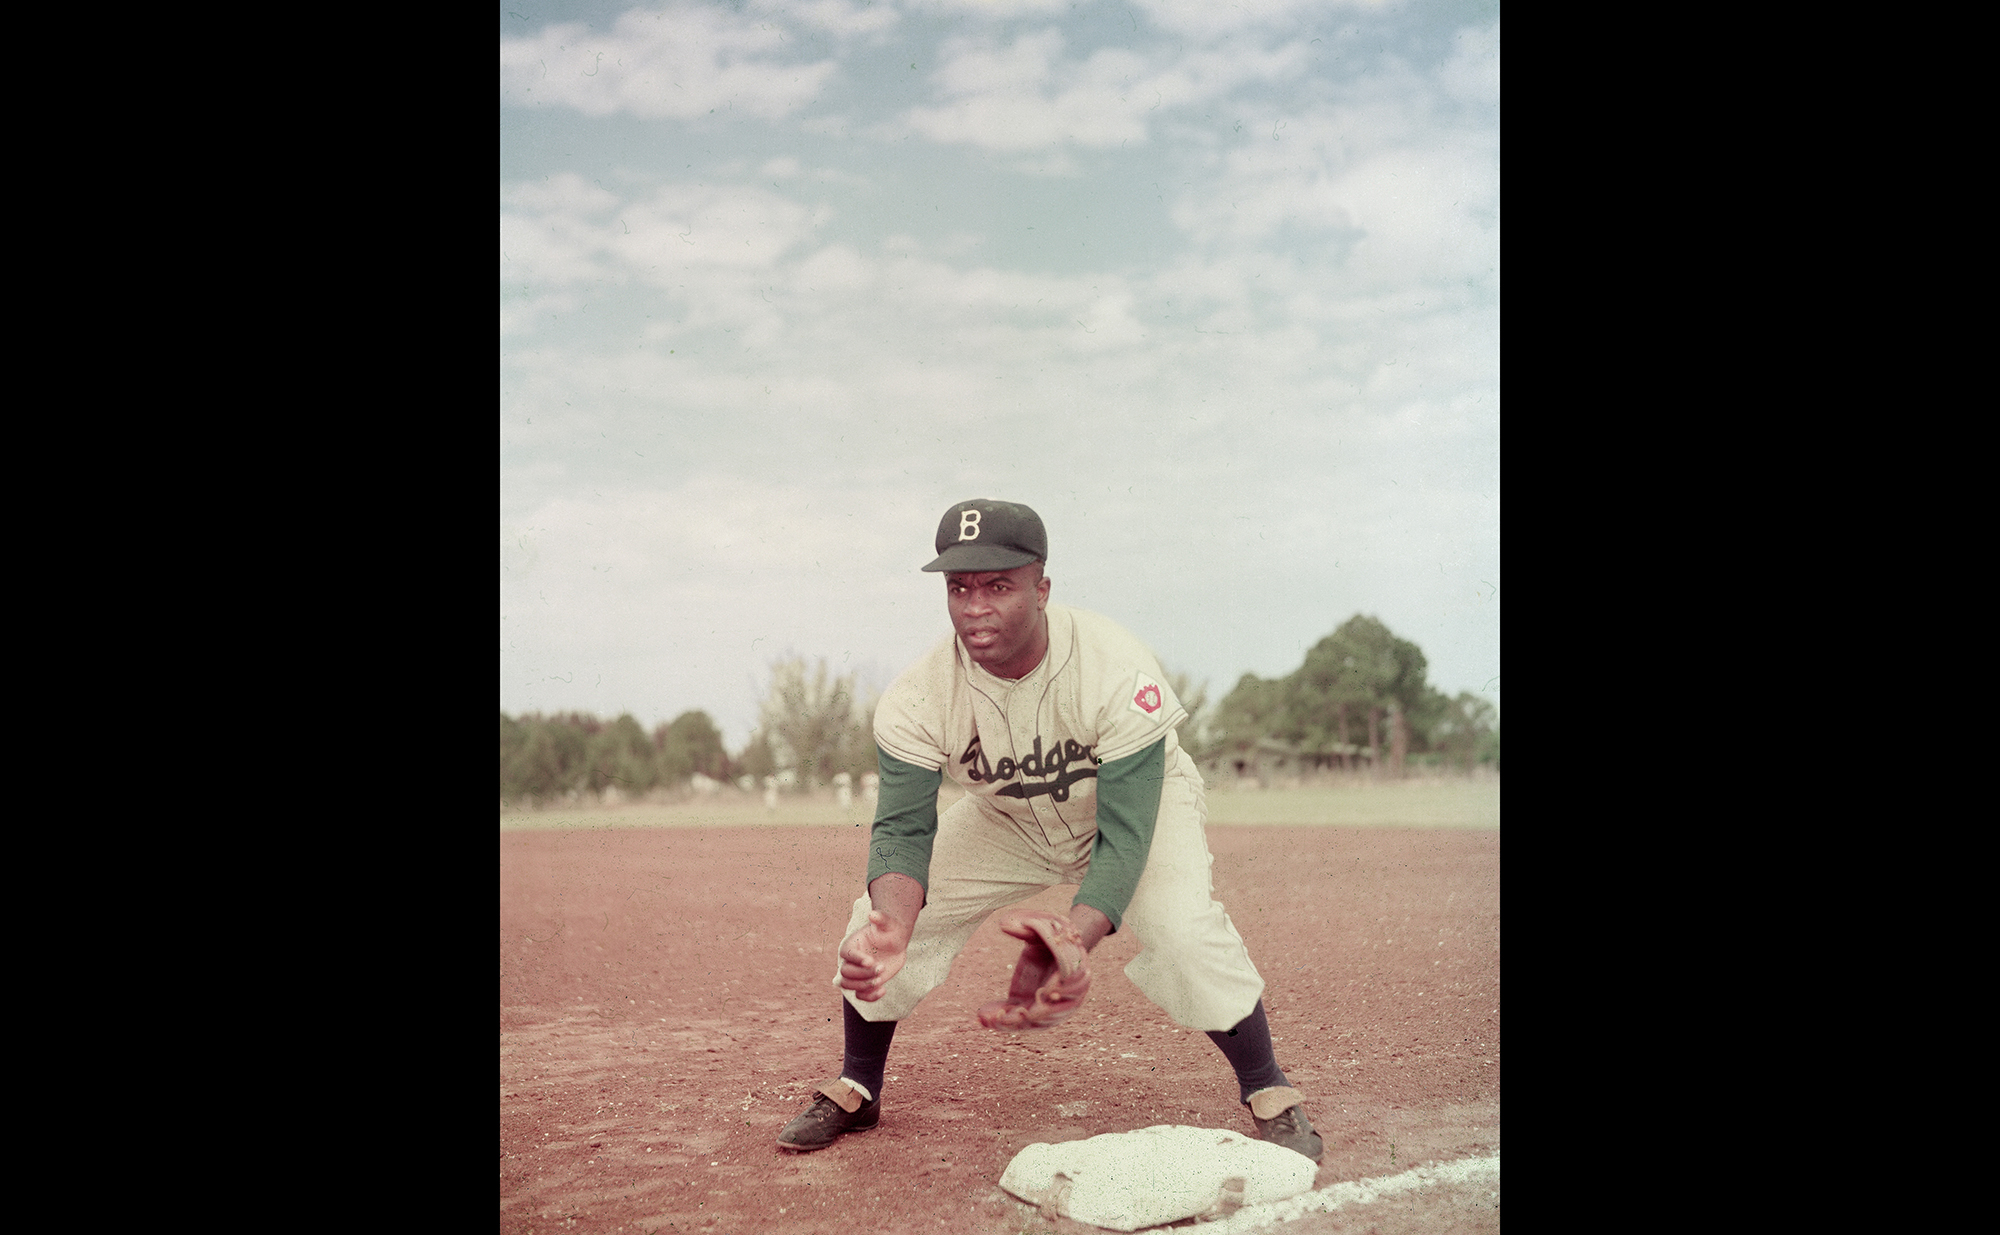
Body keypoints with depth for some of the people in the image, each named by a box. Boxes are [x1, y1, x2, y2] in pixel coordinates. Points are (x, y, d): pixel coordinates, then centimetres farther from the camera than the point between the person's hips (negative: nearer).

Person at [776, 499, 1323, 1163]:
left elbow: (1126, 836, -38)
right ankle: (855, 1091, 15)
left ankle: (1270, 1093, -4)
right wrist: (891, 927, -51)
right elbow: (902, 826, -28)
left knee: (1184, 928, -29)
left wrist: (1070, 941, -56)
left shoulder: (1118, 671, -37)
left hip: (1137, 803, -3)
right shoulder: (918, 696, -28)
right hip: (1006, 822, 3)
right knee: (878, 919, -9)